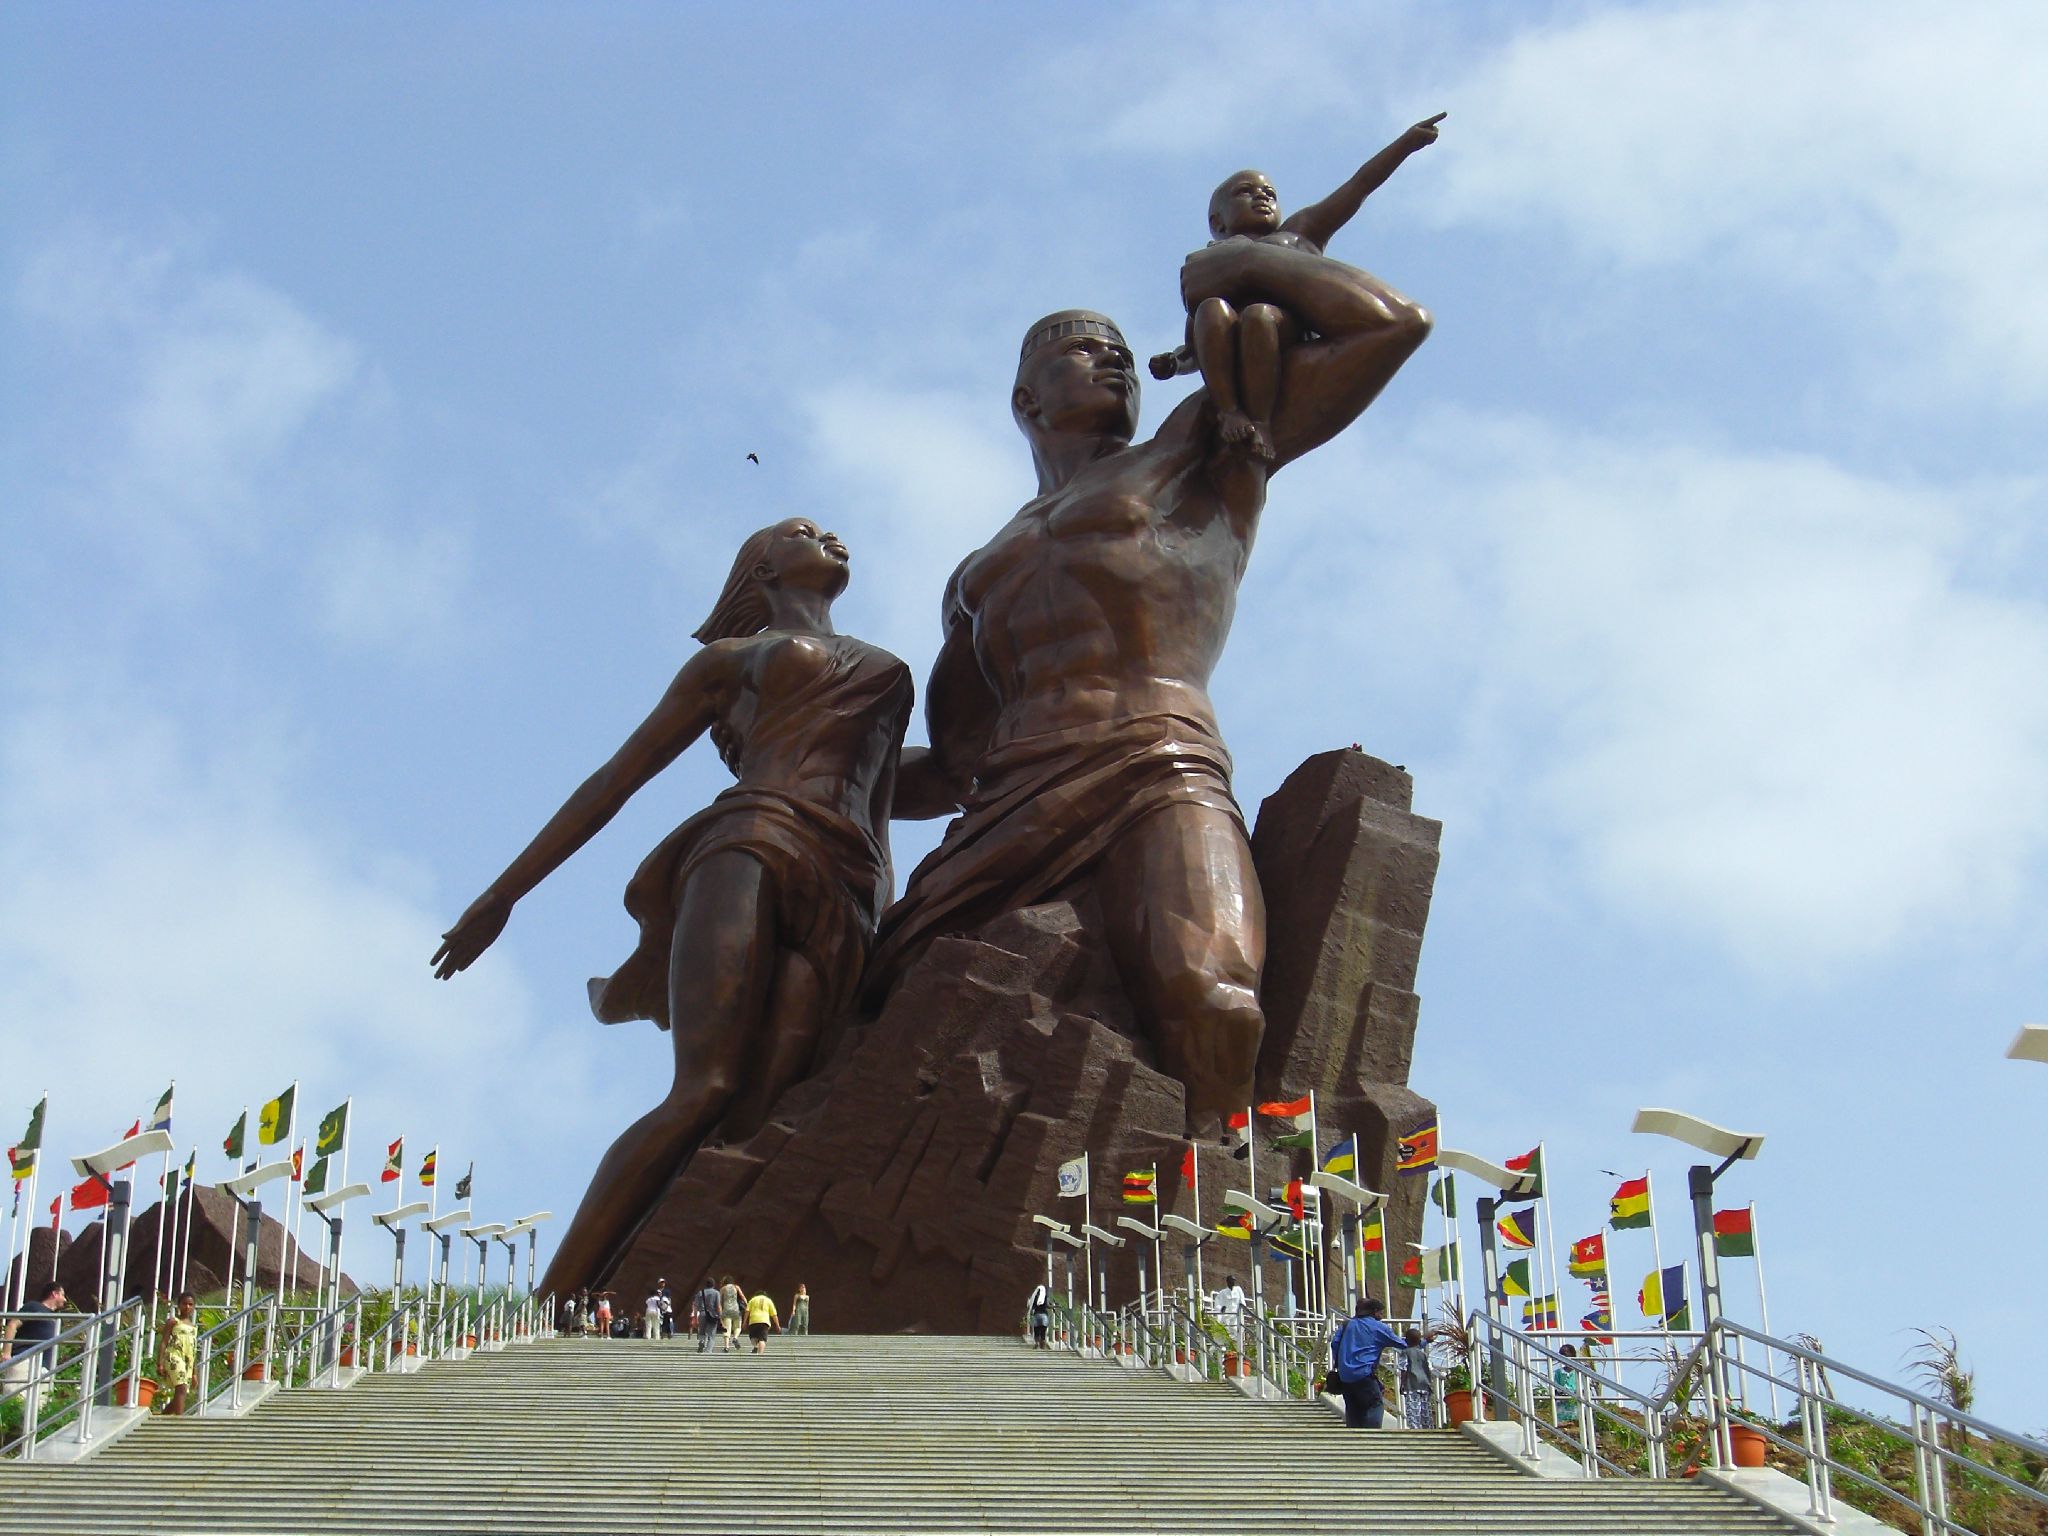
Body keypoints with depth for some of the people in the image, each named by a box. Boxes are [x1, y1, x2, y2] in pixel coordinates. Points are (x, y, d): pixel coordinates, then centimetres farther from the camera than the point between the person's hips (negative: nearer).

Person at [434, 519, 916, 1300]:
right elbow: (619, 774, 22)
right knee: (705, 1093, -28)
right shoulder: (732, 657, 26)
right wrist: (503, 893, 16)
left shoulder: (888, 677, 36)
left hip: (840, 903, 6)